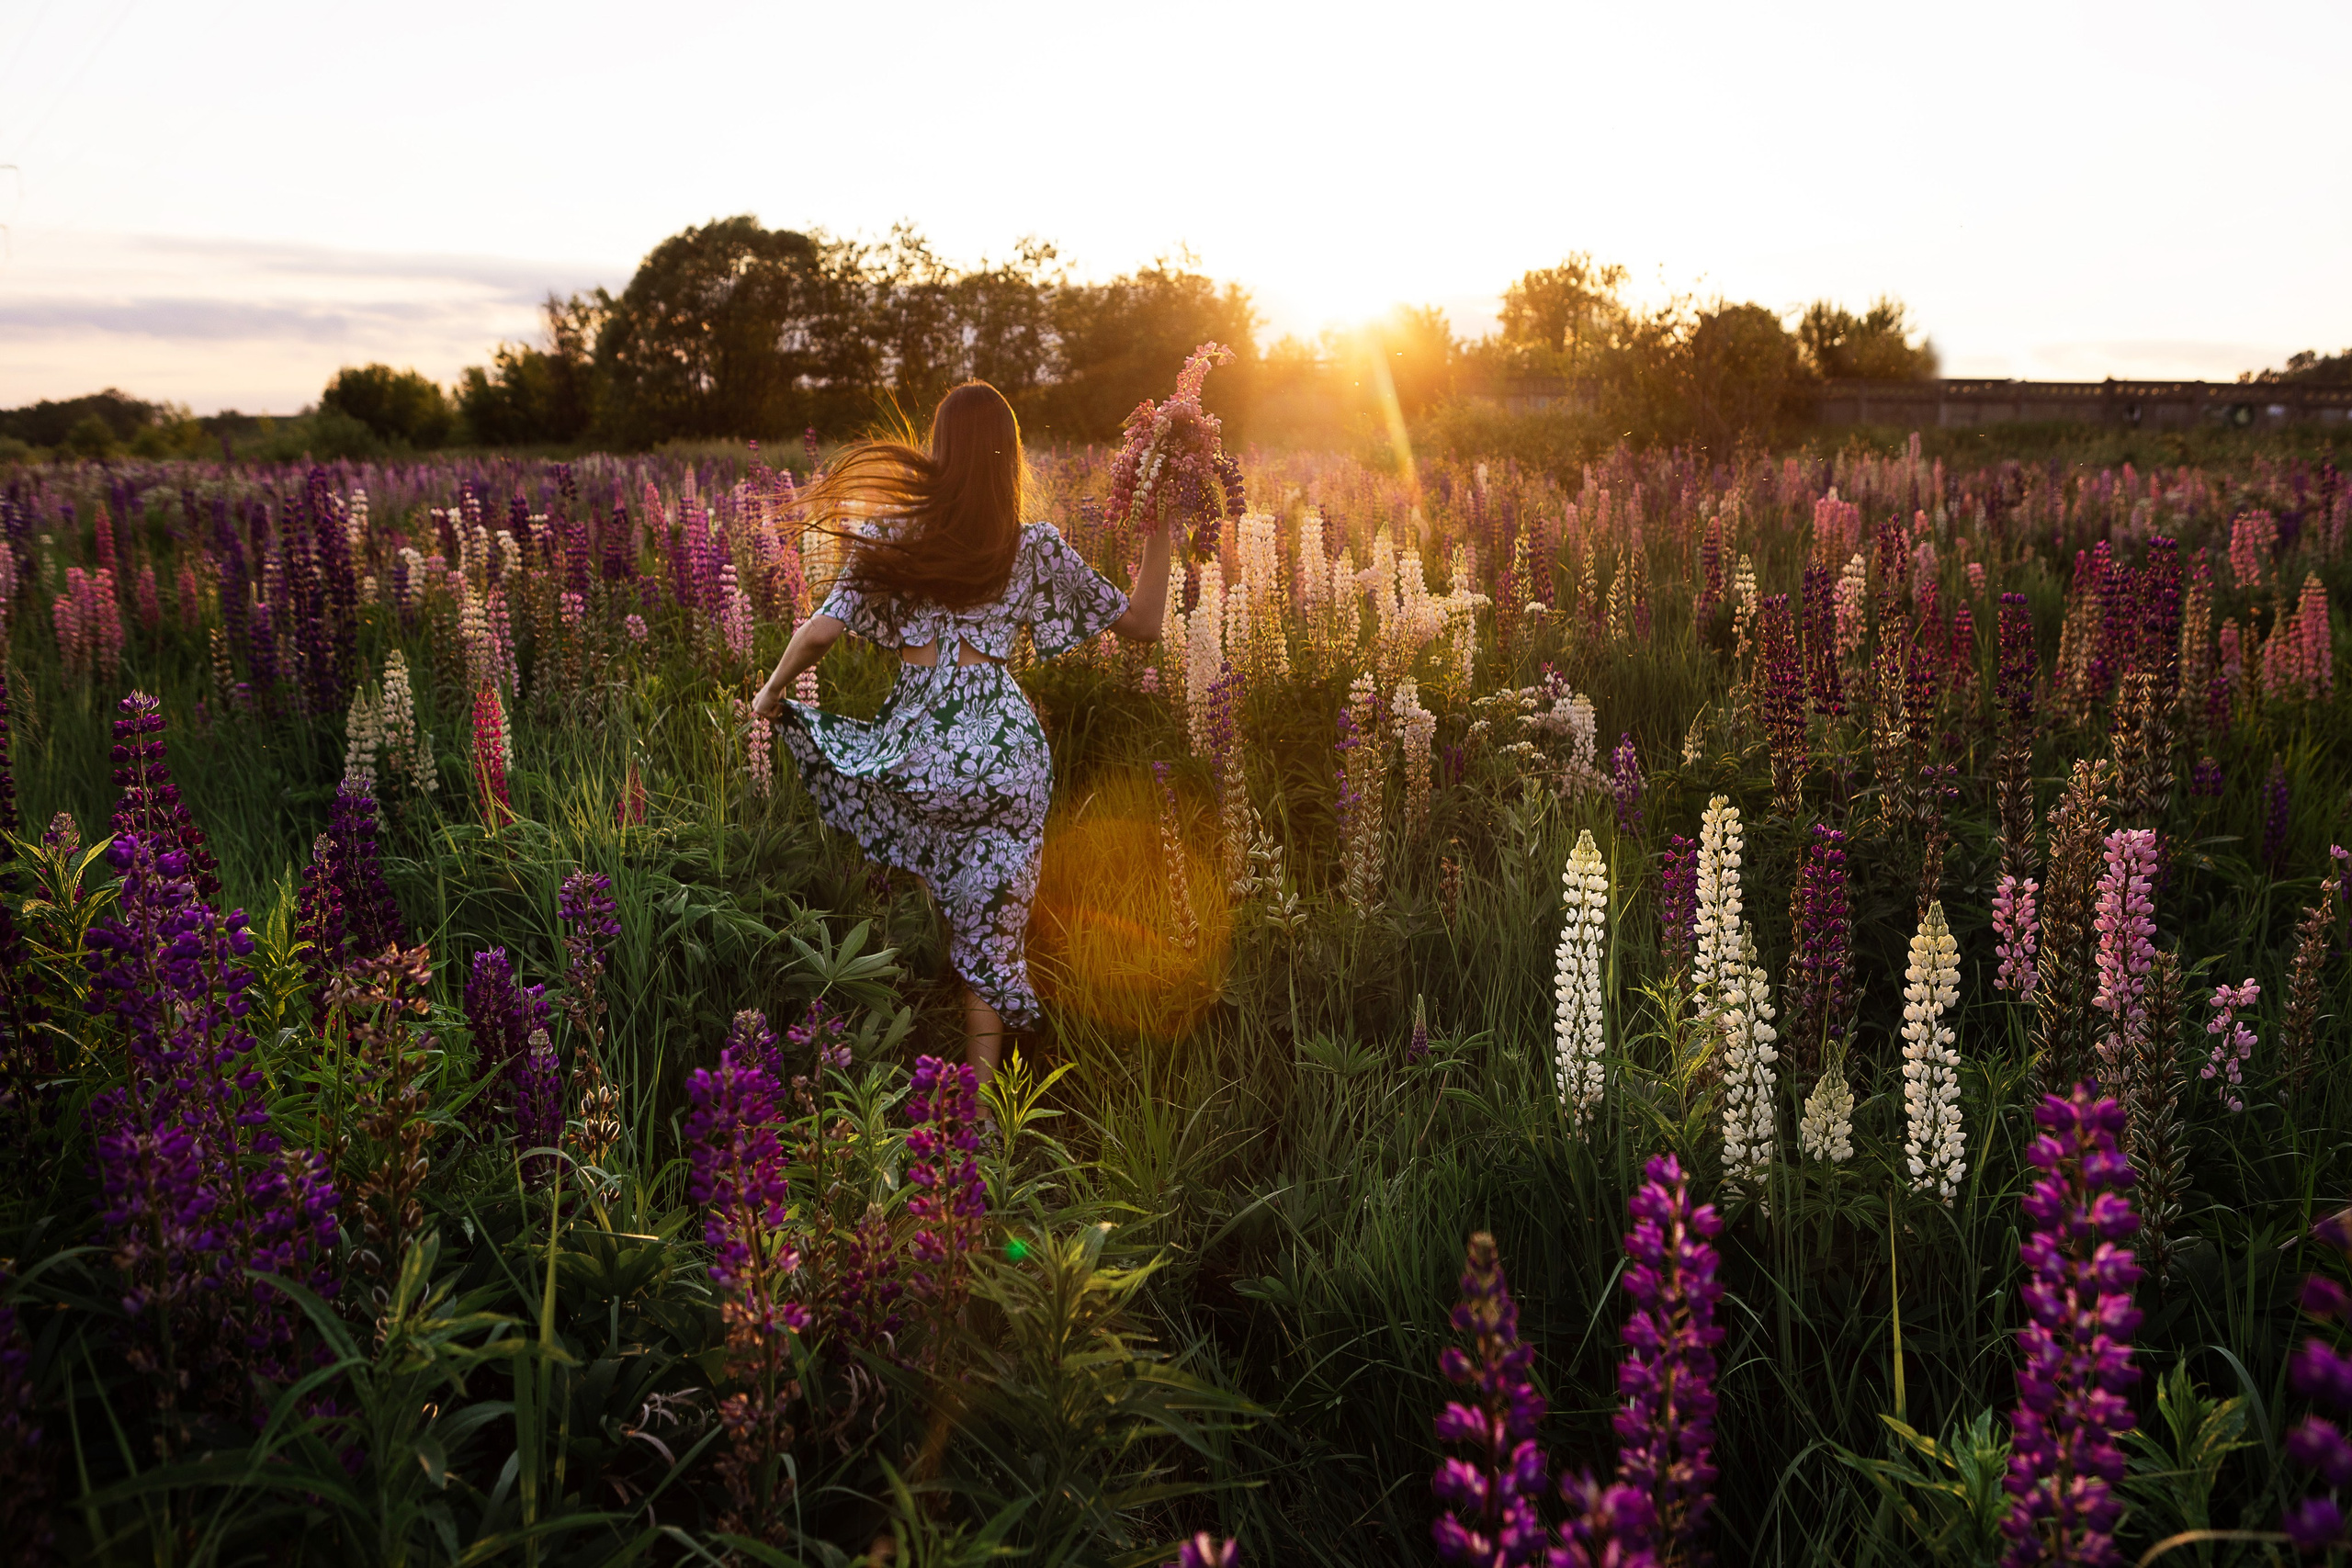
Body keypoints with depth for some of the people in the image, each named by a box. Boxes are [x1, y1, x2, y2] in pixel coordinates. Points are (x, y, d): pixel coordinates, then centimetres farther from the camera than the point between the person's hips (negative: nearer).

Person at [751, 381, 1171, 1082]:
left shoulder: (890, 530, 4)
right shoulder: (1035, 547, 4)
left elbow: (821, 632, -3)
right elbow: (1142, 623, 8)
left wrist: (772, 693, 15)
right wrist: (1160, 530, 13)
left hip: (913, 744, -1)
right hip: (1005, 746, 1)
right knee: (989, 929, 9)